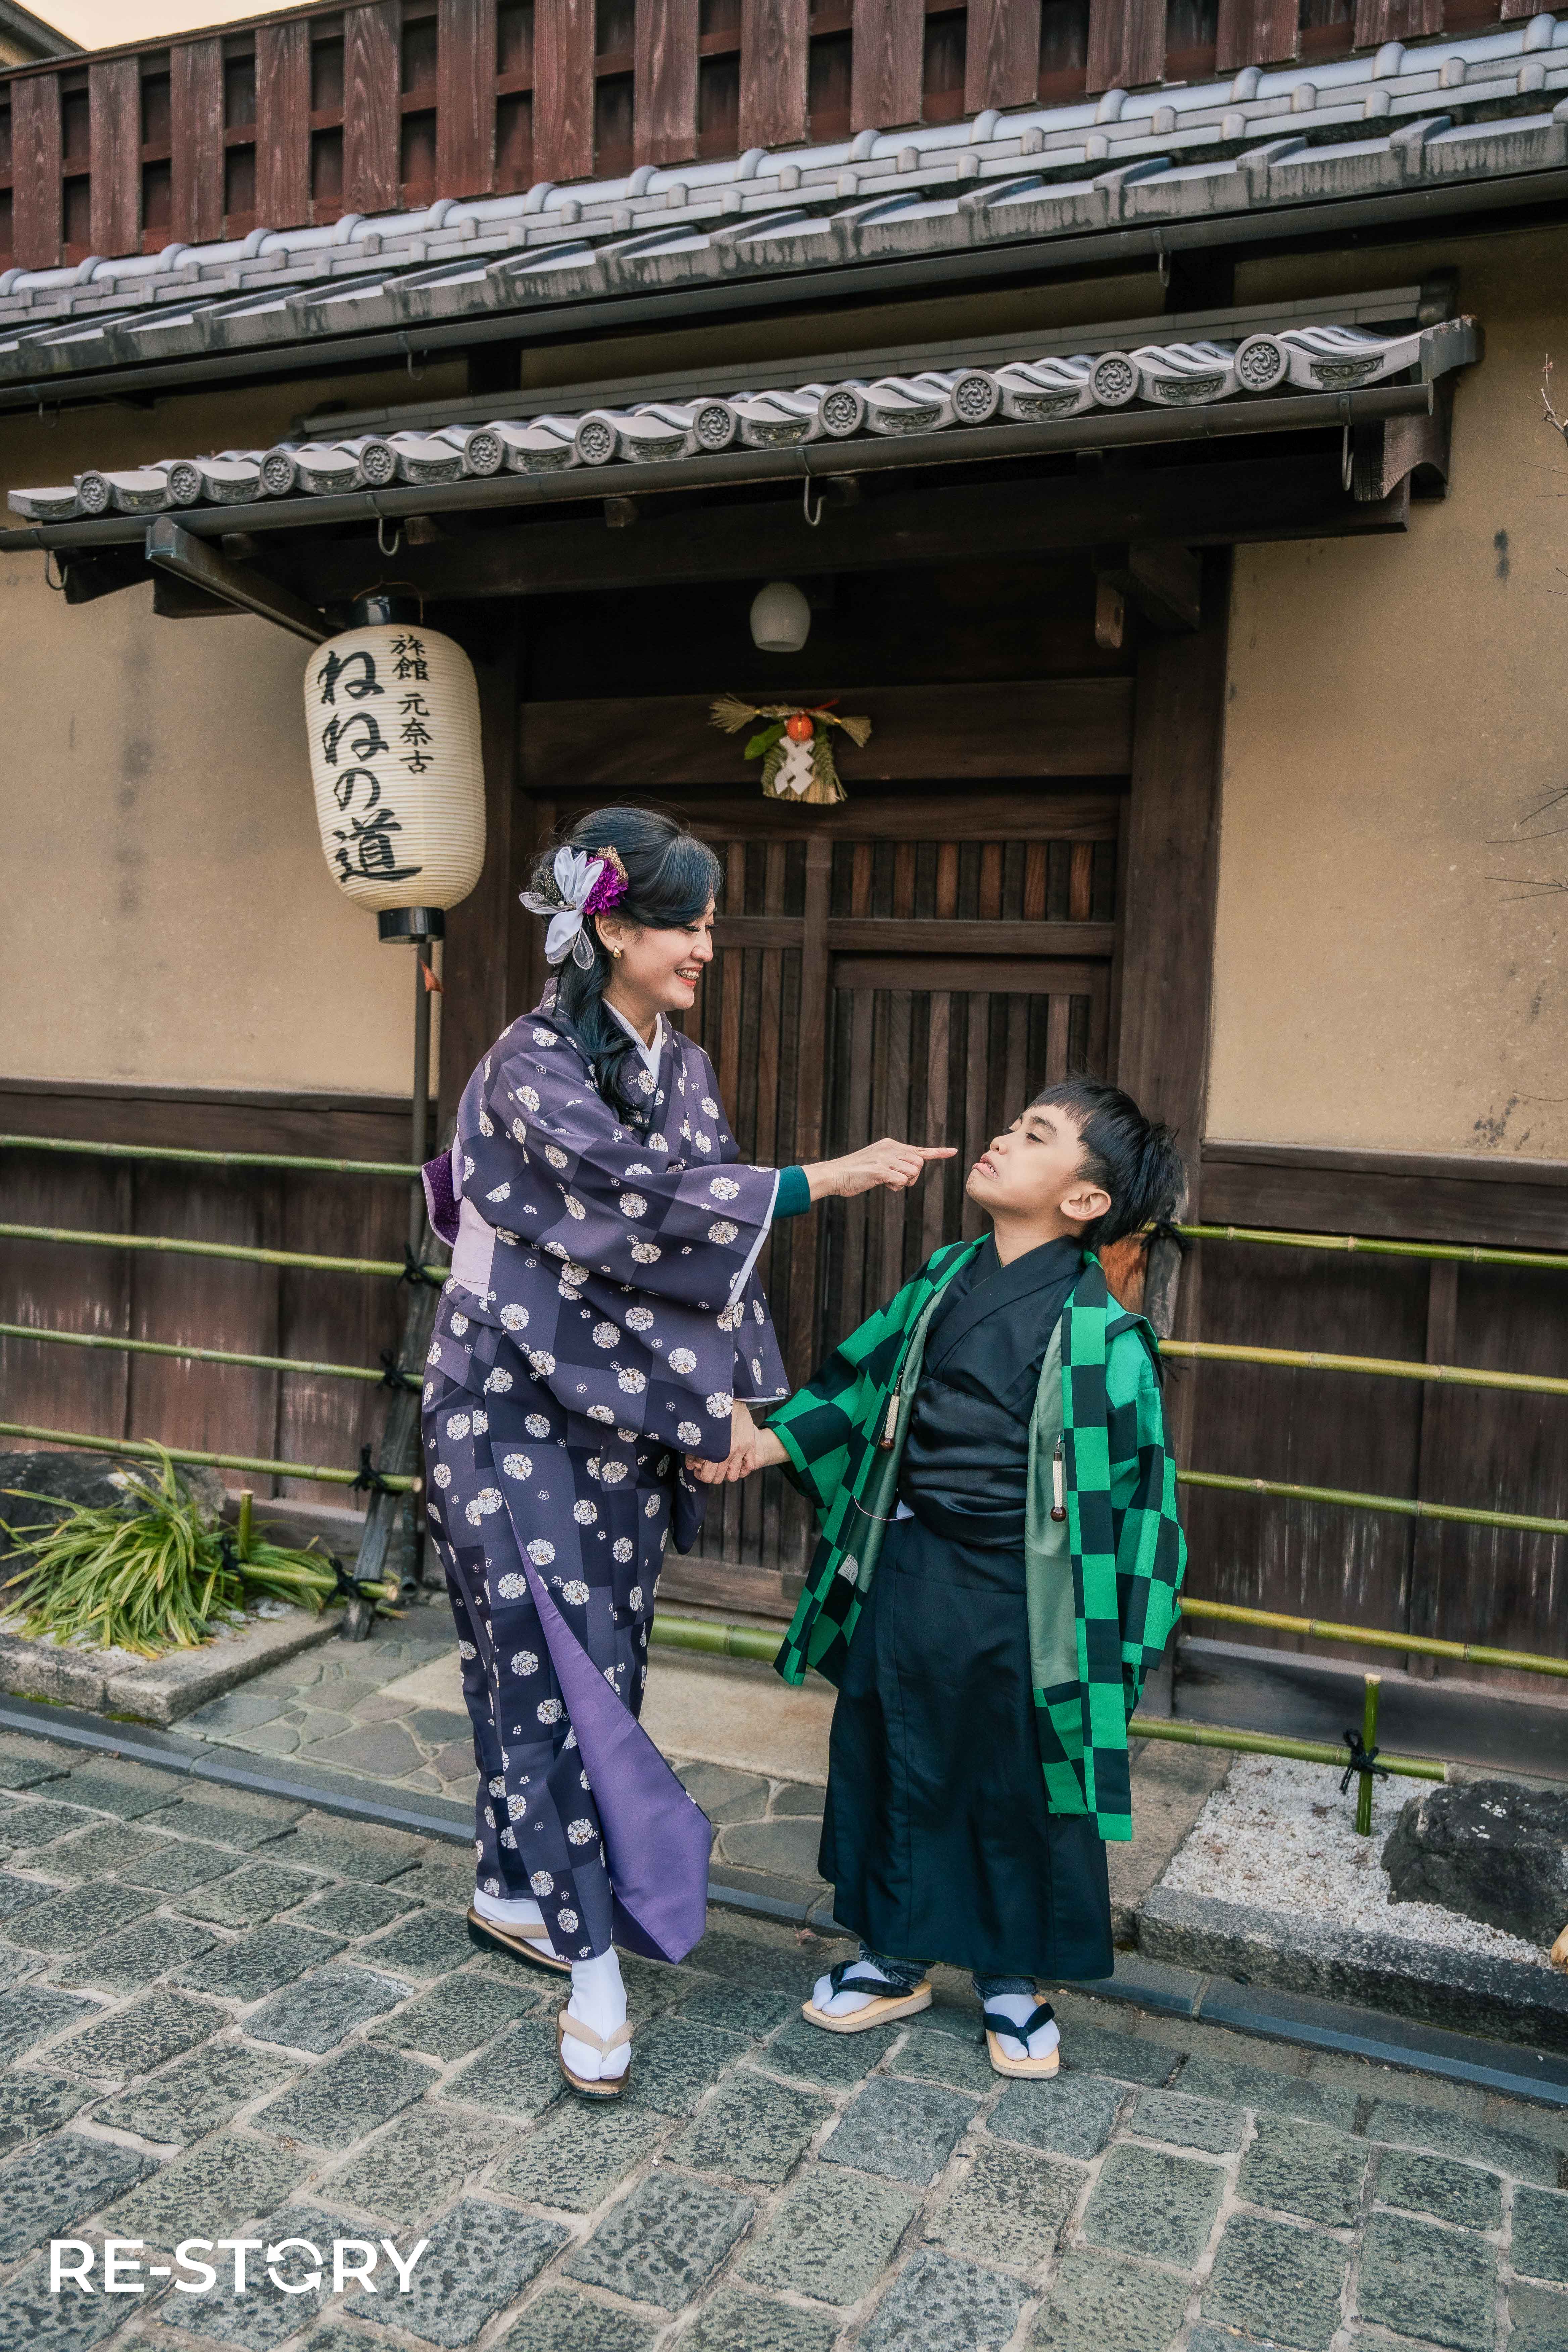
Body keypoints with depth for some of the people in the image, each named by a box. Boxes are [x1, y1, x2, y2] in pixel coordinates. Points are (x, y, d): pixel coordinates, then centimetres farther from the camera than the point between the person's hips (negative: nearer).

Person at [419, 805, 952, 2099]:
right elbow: (657, 1200, -25)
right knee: (559, 1663, -5)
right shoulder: (534, 1065, -16)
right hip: (518, 1409, -6)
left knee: (594, 1656, 12)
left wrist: (728, 1393, -1)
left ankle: (514, 1887, 31)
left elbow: (705, 1234, 7)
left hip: (629, 1411, 7)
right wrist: (838, 1176, -22)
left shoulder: (684, 1066, 7)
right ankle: (594, 1961, 6)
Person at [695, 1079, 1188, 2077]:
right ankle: (896, 1956, 38)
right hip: (905, 1572, 5)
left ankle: (1011, 1977, 36)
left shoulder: (1101, 1330, -15)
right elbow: (861, 1378, 13)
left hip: (1015, 1596, -5)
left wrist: (1120, 1645, -9)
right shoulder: (947, 1278, 1)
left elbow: (1137, 1489, -10)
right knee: (889, 1764, 17)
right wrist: (772, 1440, 1)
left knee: (1018, 1784, 11)